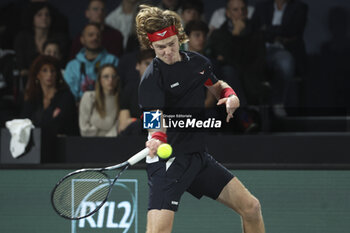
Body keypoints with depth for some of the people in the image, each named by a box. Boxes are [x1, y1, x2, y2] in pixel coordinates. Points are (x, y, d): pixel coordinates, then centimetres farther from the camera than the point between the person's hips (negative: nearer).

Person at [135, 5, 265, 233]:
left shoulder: (197, 62, 6)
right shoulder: (152, 78, -14)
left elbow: (217, 86, 26)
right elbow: (155, 119, -27)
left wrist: (230, 96, 3)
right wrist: (157, 138, -50)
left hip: (198, 155, 7)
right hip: (168, 160, -7)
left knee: (251, 207, 7)